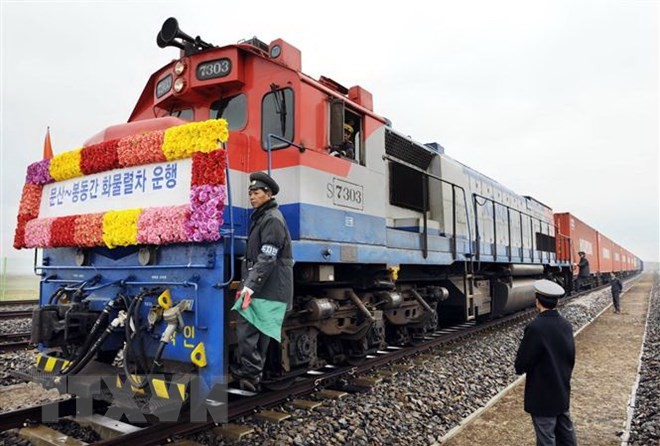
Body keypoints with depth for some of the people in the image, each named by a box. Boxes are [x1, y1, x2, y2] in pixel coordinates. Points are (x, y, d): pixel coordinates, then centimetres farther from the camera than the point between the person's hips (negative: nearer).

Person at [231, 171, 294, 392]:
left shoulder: (272, 220, -11)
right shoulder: (261, 218, 20)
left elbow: (267, 258, -20)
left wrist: (250, 286, -23)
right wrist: (246, 284, 21)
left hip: (268, 289, -9)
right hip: (261, 288, 10)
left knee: (247, 330, -12)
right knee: (256, 331, 11)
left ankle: (251, 374, -5)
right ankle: (252, 375, 18)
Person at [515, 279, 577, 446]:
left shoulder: (535, 327, -24)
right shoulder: (566, 325, -2)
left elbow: (521, 364, -19)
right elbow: (571, 357, 8)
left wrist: (520, 368, 3)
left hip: (542, 395, -7)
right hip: (562, 392, 7)